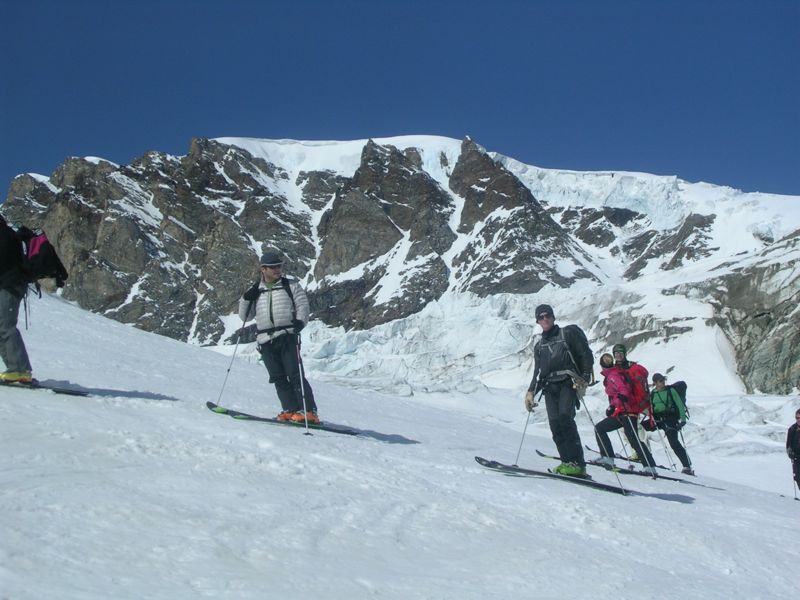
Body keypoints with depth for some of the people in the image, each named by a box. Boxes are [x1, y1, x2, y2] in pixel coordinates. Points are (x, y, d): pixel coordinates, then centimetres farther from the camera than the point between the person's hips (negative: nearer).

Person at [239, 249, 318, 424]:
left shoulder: (291, 285, 9)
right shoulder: (256, 291, 18)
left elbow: (303, 306, 3)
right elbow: (245, 316, 20)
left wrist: (300, 321, -18)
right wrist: (246, 299, 2)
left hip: (287, 337, -4)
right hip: (265, 341, 4)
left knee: (295, 374, -12)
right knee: (278, 377, 0)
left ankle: (309, 411, -14)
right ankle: (291, 410, 2)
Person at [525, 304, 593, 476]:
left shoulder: (568, 333, 8)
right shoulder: (539, 346, 25)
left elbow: (586, 356, 3)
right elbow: (538, 373, 27)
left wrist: (584, 379, -9)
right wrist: (531, 392, 14)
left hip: (568, 383, -5)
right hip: (550, 388, 5)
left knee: (565, 418, -23)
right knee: (555, 424, -11)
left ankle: (578, 464, -25)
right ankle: (567, 462, -12)